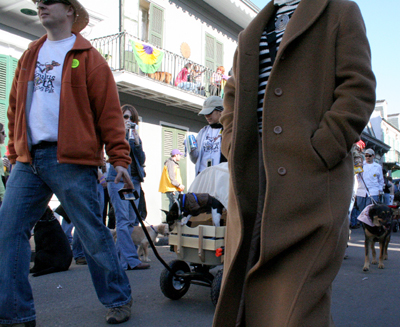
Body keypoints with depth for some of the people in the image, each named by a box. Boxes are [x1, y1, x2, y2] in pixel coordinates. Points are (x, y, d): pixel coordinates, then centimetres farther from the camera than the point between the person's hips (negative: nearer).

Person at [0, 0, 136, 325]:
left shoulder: (88, 57, 3)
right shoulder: (29, 56, 20)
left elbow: (109, 111, -3)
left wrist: (120, 158, -10)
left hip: (71, 159, -6)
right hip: (28, 160, 6)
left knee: (93, 232, 0)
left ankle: (118, 299, 19)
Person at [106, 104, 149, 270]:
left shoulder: (136, 137, 20)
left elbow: (142, 160, 8)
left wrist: (137, 142, -4)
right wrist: (123, 132, -12)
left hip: (134, 181, 6)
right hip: (118, 180, -5)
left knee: (131, 221, 3)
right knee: (123, 220, -12)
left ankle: (120, 257, 11)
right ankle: (131, 260, -16)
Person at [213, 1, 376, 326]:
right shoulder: (250, 33, 26)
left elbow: (359, 89, -2)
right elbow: (232, 94, 24)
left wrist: (317, 154, -13)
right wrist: (233, 148, 7)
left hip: (310, 177, -4)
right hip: (251, 181, 5)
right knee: (245, 296, 8)